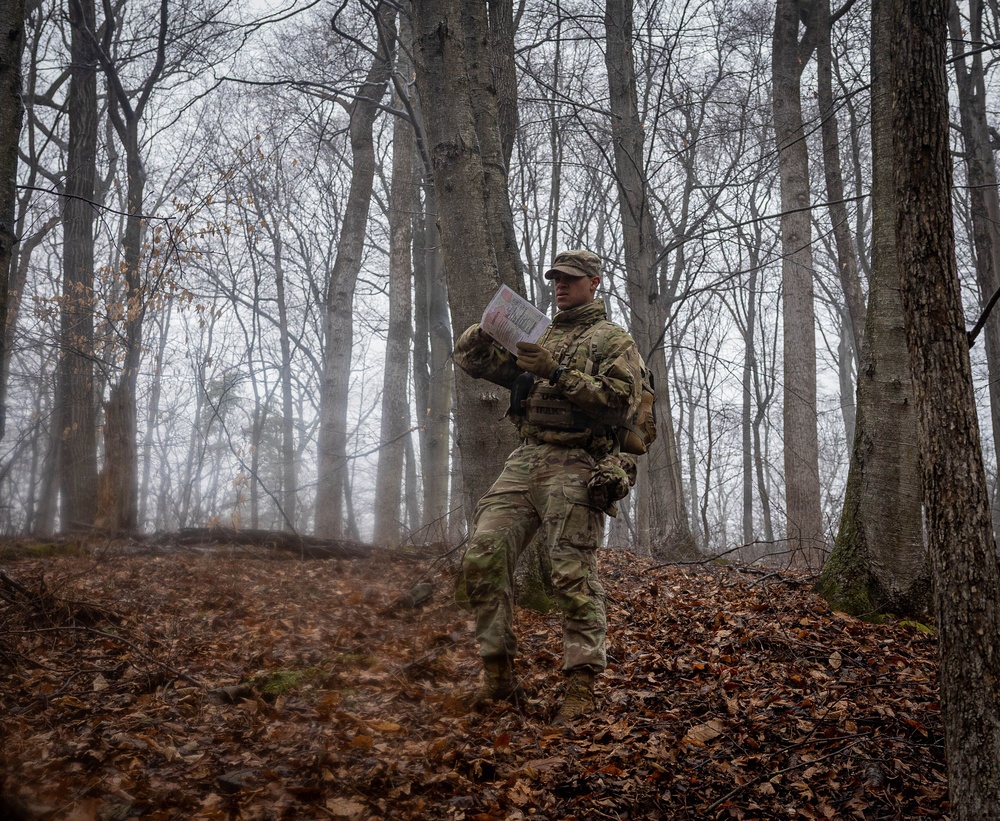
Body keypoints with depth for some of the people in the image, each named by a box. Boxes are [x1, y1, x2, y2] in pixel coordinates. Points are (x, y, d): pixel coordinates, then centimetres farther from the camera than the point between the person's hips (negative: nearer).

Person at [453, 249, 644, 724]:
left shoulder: (613, 341, 6)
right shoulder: (535, 337, 24)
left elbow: (620, 401, -10)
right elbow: (469, 357, 22)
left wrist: (557, 374, -17)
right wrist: (489, 328, -1)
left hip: (574, 468, -6)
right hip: (524, 462, 6)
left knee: (574, 577, -8)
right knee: (482, 558, -5)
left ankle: (580, 687, -3)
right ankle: (498, 675, 3)